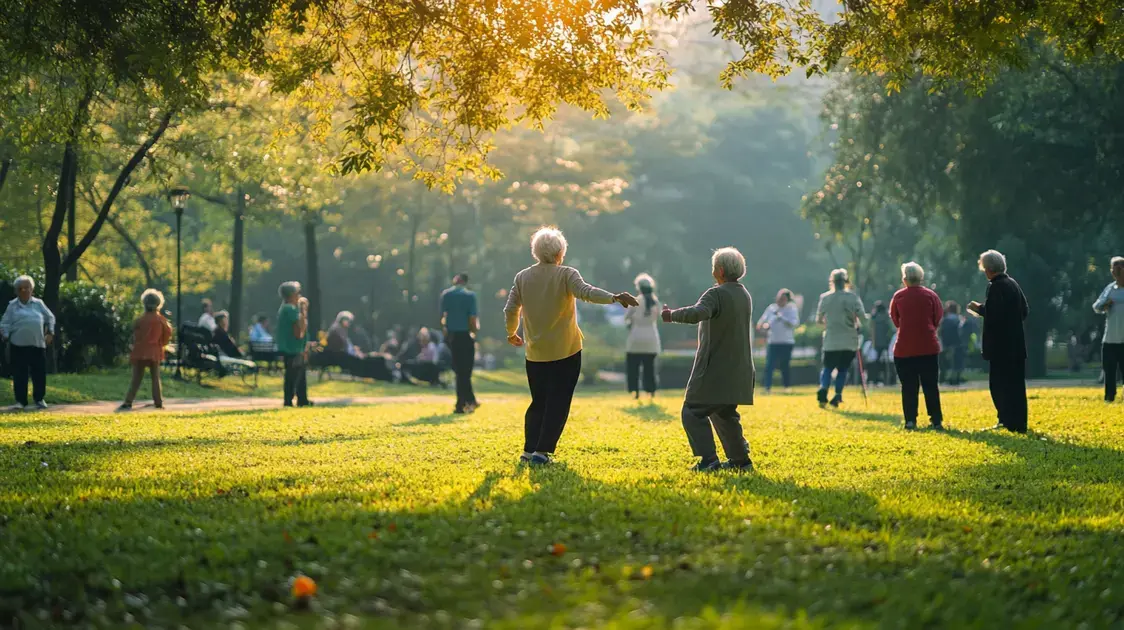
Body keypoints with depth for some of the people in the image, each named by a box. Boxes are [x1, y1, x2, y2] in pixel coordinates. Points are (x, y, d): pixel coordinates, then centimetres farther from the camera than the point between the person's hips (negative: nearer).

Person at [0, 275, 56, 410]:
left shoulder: (38, 303, 10)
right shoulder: (12, 305, 5)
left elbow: (50, 318, 18)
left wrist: (50, 333, 9)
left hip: (38, 344, 2)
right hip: (19, 344, -2)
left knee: (39, 372, 4)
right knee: (20, 373, -1)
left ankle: (39, 399, 17)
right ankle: (21, 401, 6)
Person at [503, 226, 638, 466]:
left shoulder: (522, 277, 3)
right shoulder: (566, 275, -9)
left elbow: (510, 310, 5)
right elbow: (586, 292, -26)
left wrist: (512, 334, 22)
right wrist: (614, 298, -36)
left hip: (535, 353, 4)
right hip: (565, 352, -4)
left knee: (538, 402, 16)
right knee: (558, 403, 1)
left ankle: (529, 450, 12)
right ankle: (541, 452, -6)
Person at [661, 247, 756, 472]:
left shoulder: (717, 294, -17)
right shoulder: (744, 295, 12)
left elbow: (697, 313, -34)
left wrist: (673, 315, -19)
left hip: (715, 370, -9)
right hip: (737, 372, 9)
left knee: (694, 412, -4)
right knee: (724, 414, 22)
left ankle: (708, 460, -12)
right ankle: (740, 459, 23)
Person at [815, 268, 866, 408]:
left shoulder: (824, 298, -2)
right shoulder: (852, 297, -6)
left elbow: (819, 319, 8)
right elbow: (863, 318, -11)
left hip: (830, 341, 1)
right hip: (849, 342, -1)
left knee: (828, 368, 9)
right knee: (843, 369, 12)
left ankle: (823, 388, -18)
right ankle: (838, 395, 0)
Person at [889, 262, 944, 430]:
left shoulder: (898, 296, -2)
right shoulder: (930, 295, -1)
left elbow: (895, 320, 8)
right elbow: (938, 320, 4)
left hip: (904, 348, -1)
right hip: (928, 347, 1)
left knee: (908, 386, 5)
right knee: (930, 385, 6)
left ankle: (910, 421, 1)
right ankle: (936, 420, 3)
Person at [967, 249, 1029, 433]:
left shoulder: (996, 287, -16)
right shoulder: (1013, 284, 11)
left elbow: (992, 316, -25)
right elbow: (1025, 311, 15)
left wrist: (979, 309, -6)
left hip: (1001, 346, -9)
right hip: (1016, 344, 9)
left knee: (1000, 384, -4)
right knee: (1015, 383, 13)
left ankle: (1010, 421, -6)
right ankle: (1017, 422, 19)